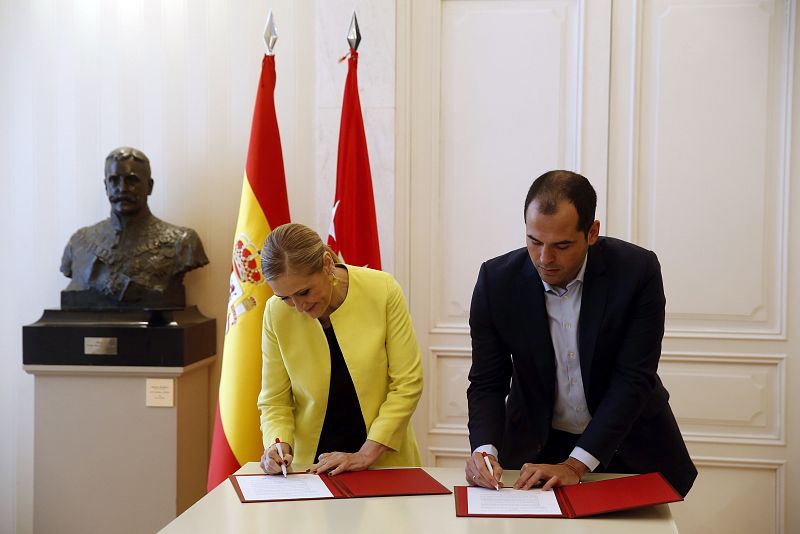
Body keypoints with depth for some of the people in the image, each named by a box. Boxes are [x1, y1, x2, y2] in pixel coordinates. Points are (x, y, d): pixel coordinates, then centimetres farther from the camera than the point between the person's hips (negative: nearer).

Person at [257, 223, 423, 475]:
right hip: (312, 465, 0)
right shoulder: (276, 312, -5)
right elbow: (274, 401, 4)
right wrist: (279, 445, -15)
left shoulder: (383, 291, -10)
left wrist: (366, 455, -12)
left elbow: (407, 384, -7)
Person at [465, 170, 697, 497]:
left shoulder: (638, 271, -16)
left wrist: (575, 465, -24)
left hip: (628, 448, 0)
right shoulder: (497, 280, -11)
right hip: (535, 448, 1)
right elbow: (487, 383, -6)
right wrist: (485, 450, -24)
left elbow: (633, 380, -17)